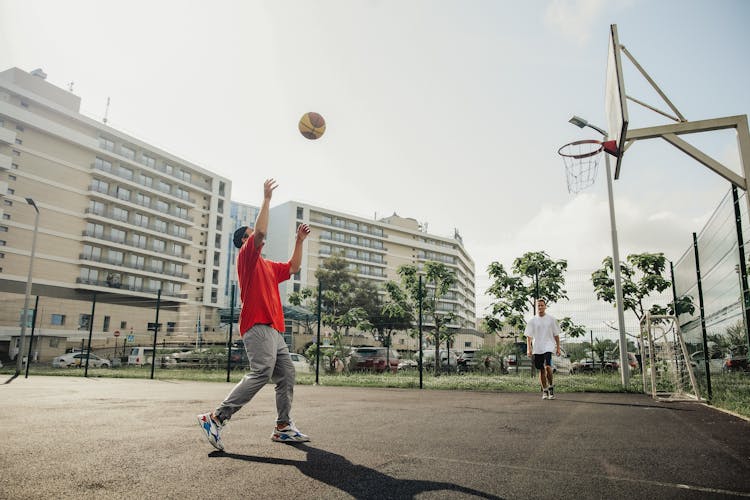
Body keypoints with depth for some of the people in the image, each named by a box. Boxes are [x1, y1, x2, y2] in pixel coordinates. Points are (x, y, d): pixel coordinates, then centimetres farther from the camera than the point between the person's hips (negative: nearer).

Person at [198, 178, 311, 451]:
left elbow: (293, 267, 34)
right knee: (261, 372, -22)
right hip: (258, 326, -10)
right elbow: (261, 231, -13)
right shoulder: (246, 256, 2)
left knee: (287, 375, 6)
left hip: (274, 329, 10)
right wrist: (267, 199, -7)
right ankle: (216, 417, -18)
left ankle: (283, 427, 10)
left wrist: (299, 241, 27)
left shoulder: (268, 266, 27)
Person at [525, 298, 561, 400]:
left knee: (547, 366, -20)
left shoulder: (551, 319, 4)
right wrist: (528, 349, -8)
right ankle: (545, 391, 19)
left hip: (548, 346, -2)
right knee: (541, 370, 7)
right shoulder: (532, 320, 4)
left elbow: (556, 334, 9)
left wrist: (558, 348, 6)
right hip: (537, 348, 2)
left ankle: (550, 386, 1)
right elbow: (528, 336, 2)